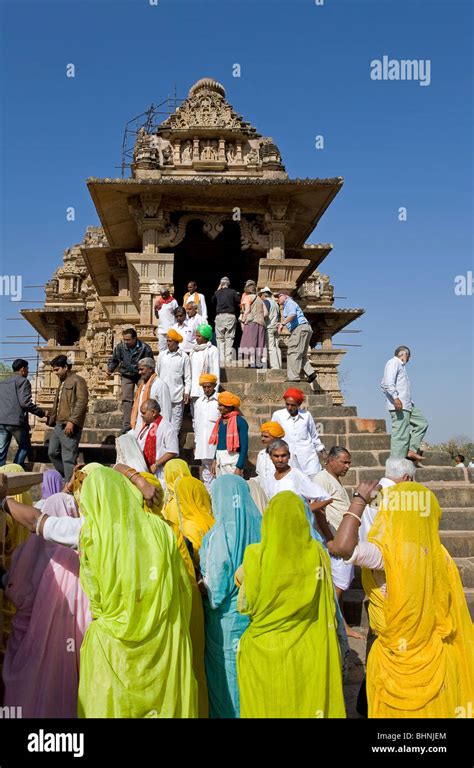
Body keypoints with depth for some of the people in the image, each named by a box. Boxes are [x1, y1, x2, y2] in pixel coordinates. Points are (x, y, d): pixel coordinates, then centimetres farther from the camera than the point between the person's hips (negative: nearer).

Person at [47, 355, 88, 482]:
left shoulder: (77, 380, -6)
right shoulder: (62, 382, 22)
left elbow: (82, 402, -16)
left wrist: (71, 421, -22)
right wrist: (52, 419, 18)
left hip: (70, 426, -10)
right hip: (58, 424, 10)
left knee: (68, 457, -8)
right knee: (52, 453, 13)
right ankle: (65, 478, 25)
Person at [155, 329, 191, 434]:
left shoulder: (184, 357, -1)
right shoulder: (162, 355, 7)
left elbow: (187, 377, 1)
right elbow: (157, 373, 13)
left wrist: (186, 392, -4)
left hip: (177, 394, -2)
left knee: (176, 418, 2)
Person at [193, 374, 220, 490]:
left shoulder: (220, 401, -6)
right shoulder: (198, 402, 12)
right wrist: (195, 444, 17)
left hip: (216, 444, -5)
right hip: (202, 445, 5)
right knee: (206, 473, 12)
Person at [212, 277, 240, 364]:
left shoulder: (217, 292, 6)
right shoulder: (233, 292, 2)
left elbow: (213, 300, 24)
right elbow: (239, 303, -2)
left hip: (219, 316, 1)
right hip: (231, 316, -1)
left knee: (220, 339, 6)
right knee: (229, 339, 1)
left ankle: (222, 360, 0)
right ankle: (228, 360, -4)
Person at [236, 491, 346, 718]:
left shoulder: (257, 554, -16)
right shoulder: (317, 552, -8)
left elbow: (245, 605, -8)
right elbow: (328, 605, -1)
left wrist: (242, 579, 9)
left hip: (265, 651, -2)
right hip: (309, 650, 2)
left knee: (268, 707, 14)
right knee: (308, 703, 18)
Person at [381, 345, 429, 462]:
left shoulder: (400, 365, 27)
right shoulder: (394, 362, -4)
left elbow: (383, 384, 29)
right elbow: (389, 382, -20)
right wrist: (395, 397, -29)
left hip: (406, 404, 11)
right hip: (399, 405, -11)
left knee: (421, 423, 13)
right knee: (401, 434, -12)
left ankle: (412, 450, 7)